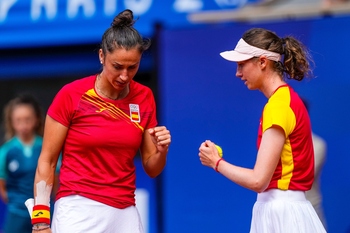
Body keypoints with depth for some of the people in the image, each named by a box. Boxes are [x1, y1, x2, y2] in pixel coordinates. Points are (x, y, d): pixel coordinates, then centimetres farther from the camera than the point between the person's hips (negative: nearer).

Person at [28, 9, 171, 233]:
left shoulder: (144, 98, 4)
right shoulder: (71, 95, -6)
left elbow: (151, 169, 10)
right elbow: (46, 161, -2)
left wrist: (161, 150, -12)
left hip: (126, 213, 4)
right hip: (78, 210, -4)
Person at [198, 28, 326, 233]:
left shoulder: (279, 106, -16)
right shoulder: (286, 99, 13)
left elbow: (258, 180, -19)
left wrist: (216, 162, -5)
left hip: (281, 213, -9)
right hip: (282, 209, 9)